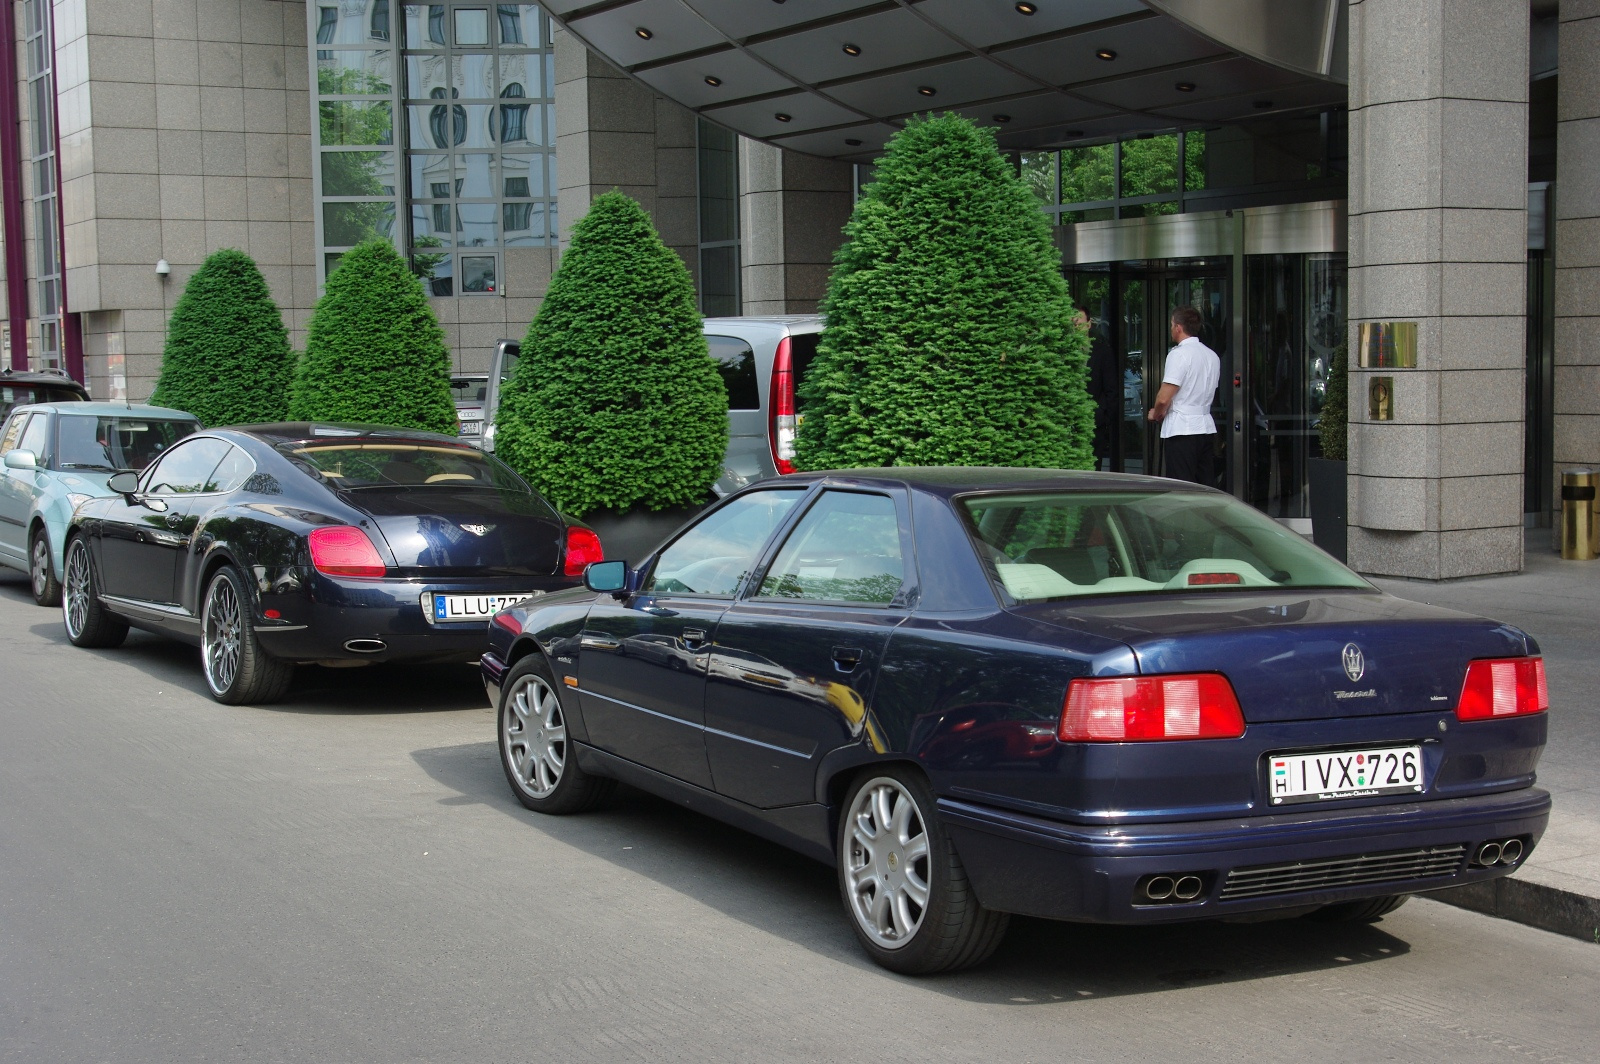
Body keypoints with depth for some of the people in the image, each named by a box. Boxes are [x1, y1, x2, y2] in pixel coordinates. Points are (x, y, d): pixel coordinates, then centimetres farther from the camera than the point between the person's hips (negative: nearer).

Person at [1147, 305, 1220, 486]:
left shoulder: (1178, 354, -11)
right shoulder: (1212, 356, 12)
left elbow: (1164, 398, -16)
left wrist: (1155, 414, 5)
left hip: (1181, 430, -7)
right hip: (1206, 427, 7)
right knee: (1207, 486, 7)